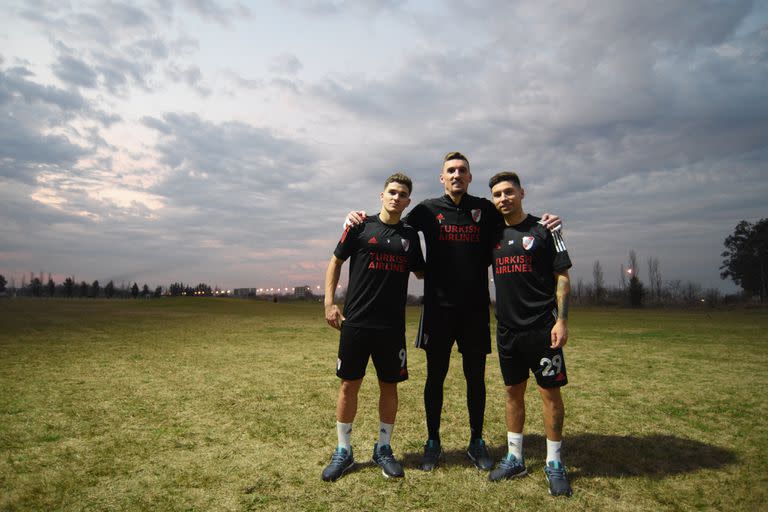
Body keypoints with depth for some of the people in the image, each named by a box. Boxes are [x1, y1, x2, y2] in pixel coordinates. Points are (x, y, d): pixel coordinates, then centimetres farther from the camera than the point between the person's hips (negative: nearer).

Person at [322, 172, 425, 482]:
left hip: (392, 326, 3)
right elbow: (336, 261, 5)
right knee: (349, 384, 5)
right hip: (356, 322, -2)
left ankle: (384, 449, 28)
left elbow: (421, 272, 21)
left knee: (389, 386, 10)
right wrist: (329, 302, -3)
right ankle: (343, 451, 22)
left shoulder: (410, 236, 10)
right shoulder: (361, 226, 1)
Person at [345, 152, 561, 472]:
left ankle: (477, 442, 27)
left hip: (475, 308, 1)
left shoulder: (485, 209, 6)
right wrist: (360, 219, -4)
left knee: (476, 377, 10)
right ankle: (433, 442, 23)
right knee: (435, 376, 7)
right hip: (438, 306, -1)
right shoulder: (428, 210, 4)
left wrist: (548, 224, -7)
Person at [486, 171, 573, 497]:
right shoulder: (494, 234, 10)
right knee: (513, 391, 12)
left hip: (541, 327, -4)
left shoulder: (543, 229, -2)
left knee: (550, 391, 2)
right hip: (507, 327, 5)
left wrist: (561, 320, -12)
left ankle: (554, 464, 17)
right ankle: (514, 458, 25)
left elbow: (562, 277, -5)